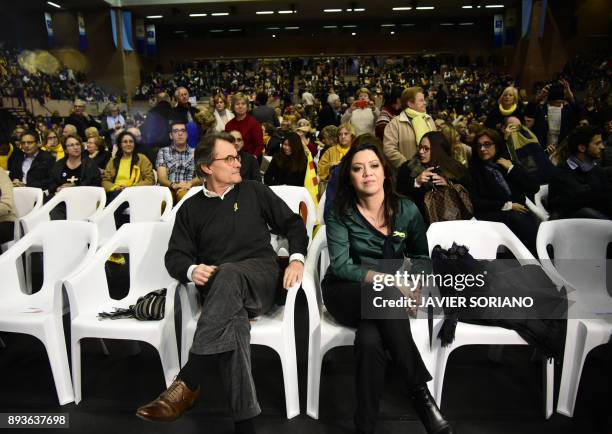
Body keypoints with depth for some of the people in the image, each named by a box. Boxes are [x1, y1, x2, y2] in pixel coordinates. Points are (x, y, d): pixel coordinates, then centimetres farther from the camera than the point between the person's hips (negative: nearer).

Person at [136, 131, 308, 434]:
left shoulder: (255, 191, 14)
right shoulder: (191, 208, 15)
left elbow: (292, 223, 12)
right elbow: (175, 255, 9)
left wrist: (296, 259, -7)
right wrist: (191, 270, -15)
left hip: (261, 276, 0)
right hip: (219, 291, 1)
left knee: (228, 274, -38)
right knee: (232, 319, -37)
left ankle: (187, 383, -40)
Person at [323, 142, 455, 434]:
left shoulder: (407, 210, 0)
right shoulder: (340, 213, -6)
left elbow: (421, 257, 9)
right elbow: (340, 265, -14)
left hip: (384, 298, 2)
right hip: (346, 294, -1)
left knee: (369, 339, -34)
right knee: (387, 293, -36)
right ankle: (420, 393, -27)